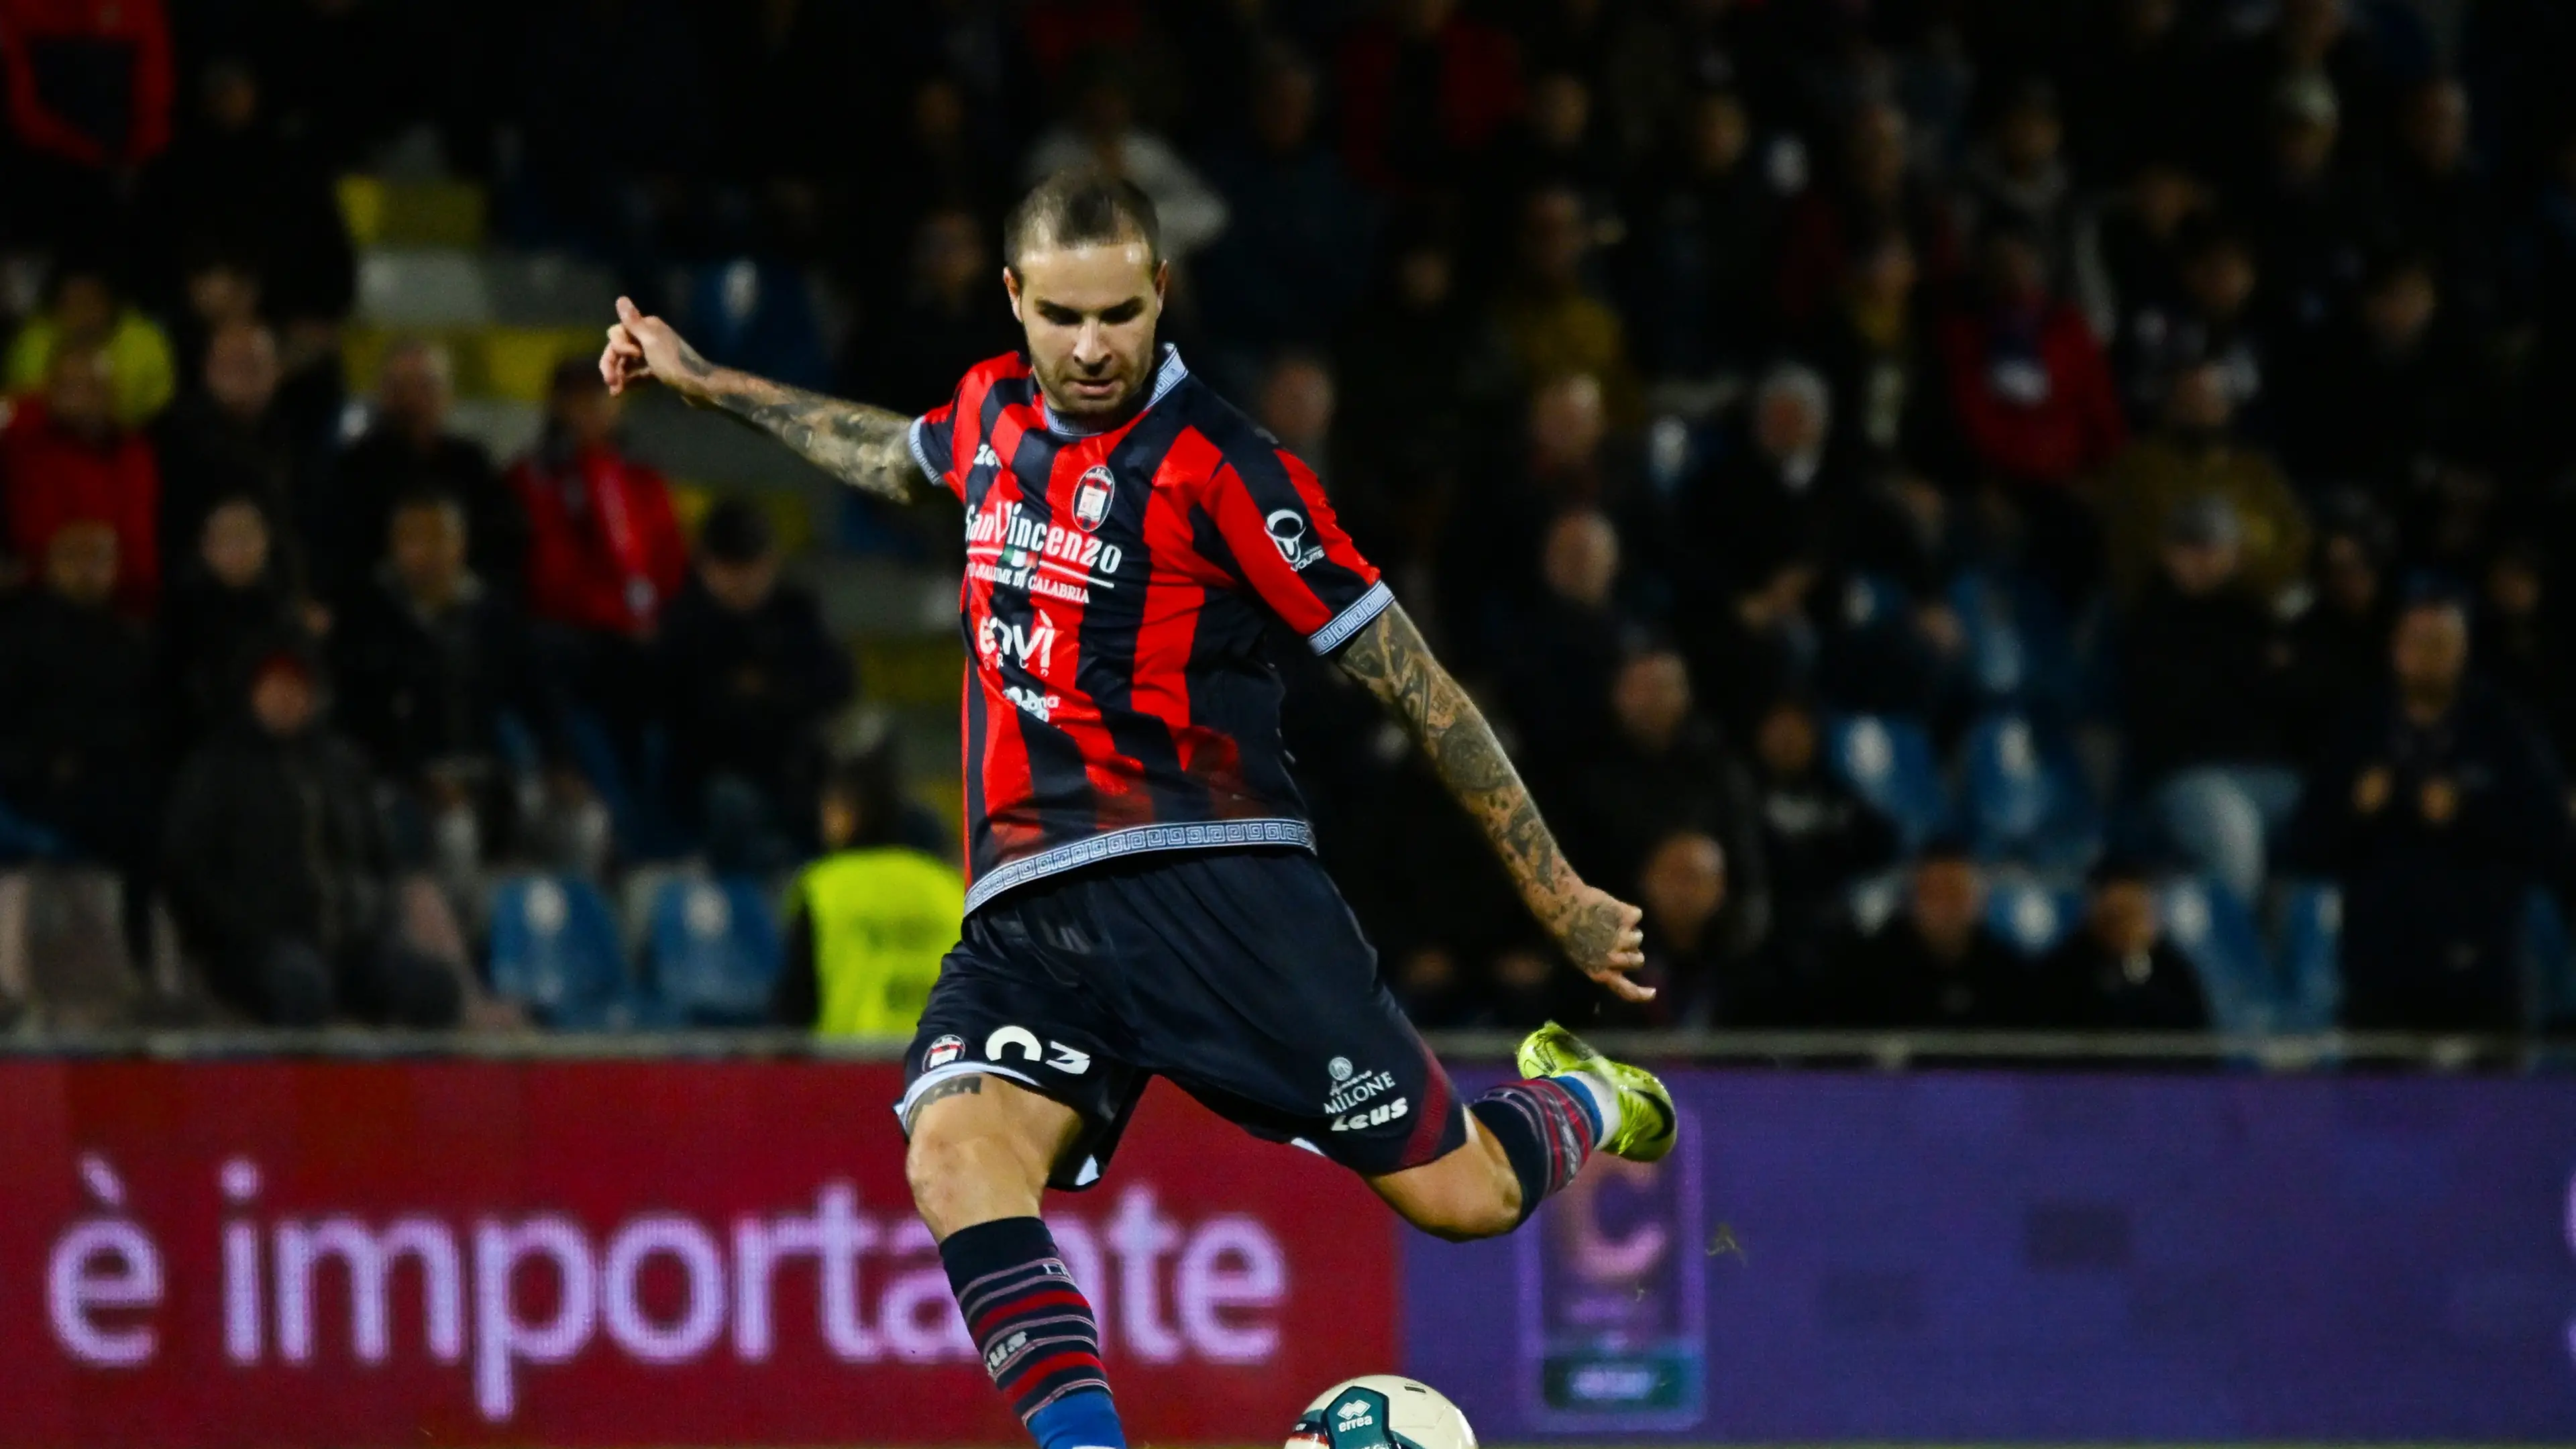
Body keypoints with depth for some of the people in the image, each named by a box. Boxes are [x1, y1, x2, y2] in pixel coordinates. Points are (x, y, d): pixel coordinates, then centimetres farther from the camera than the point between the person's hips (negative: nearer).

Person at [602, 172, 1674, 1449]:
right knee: (954, 1154, -27)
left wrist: (1558, 896, -1)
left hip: (1213, 881, -5)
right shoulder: (992, 412, 10)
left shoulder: (1217, 469, -8)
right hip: (1025, 909, 5)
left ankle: (1583, 1102, 30)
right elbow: (899, 457, 38)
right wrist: (703, 379, 43)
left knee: (1461, 1195, -5)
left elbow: (1408, 678, -3)